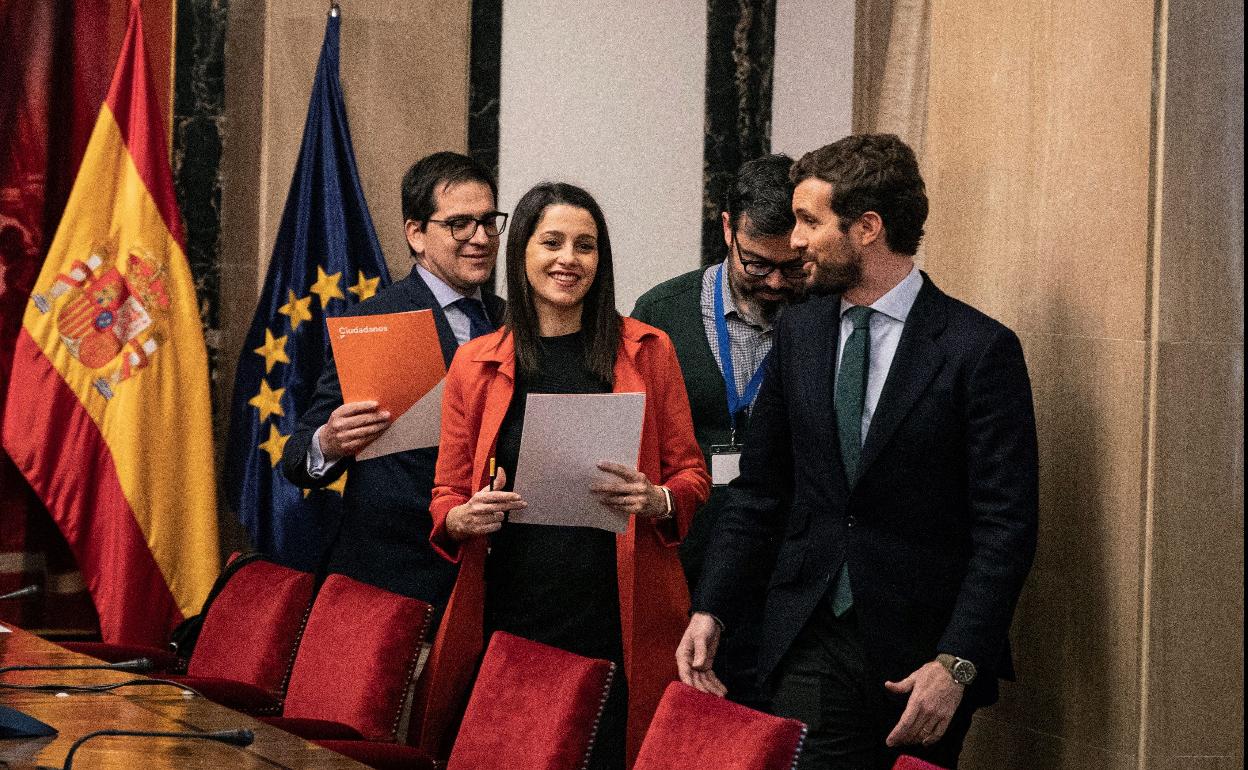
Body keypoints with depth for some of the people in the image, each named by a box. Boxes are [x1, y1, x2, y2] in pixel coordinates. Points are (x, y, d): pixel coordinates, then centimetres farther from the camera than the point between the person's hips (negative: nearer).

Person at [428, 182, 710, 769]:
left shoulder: (647, 351, 7)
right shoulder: (476, 363, 8)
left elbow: (692, 477, 10)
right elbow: (446, 496, 13)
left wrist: (657, 501, -11)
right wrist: (464, 518, -9)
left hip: (618, 615, -1)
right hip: (512, 609, 1)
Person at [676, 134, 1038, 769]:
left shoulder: (979, 348, -8)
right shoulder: (799, 332, 9)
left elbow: (1005, 526, -10)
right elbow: (758, 487, 14)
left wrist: (957, 663, -17)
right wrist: (711, 610, 4)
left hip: (920, 653, -4)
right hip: (810, 641, 4)